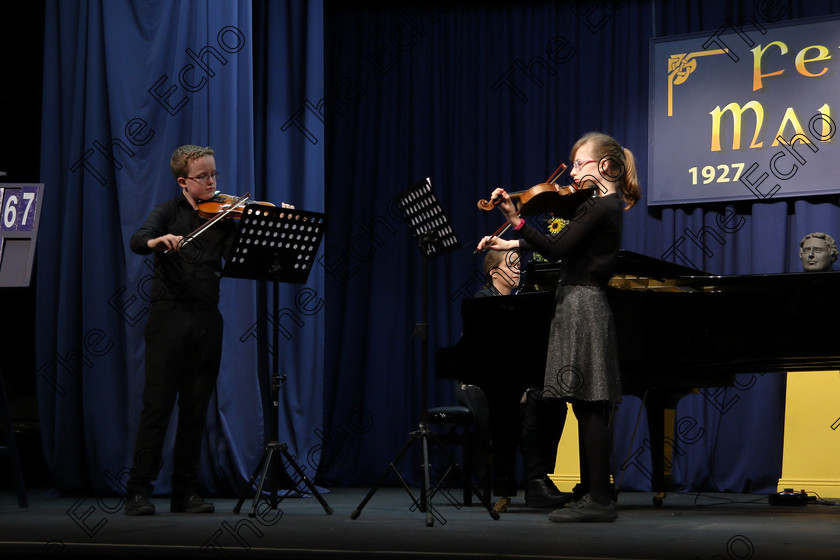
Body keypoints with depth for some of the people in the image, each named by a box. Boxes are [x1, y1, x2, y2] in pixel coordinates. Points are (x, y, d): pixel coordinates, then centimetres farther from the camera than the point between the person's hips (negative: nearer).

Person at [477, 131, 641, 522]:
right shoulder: (607, 205, 17)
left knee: (590, 408, -9)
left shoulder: (601, 207, -13)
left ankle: (600, 501, -8)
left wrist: (515, 221, -29)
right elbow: (561, 248, 25)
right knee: (588, 409, 10)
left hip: (583, 307, -10)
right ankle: (593, 496, 13)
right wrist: (512, 244, 25)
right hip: (583, 304, 10)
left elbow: (556, 250, -22)